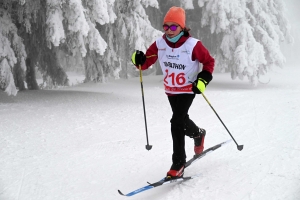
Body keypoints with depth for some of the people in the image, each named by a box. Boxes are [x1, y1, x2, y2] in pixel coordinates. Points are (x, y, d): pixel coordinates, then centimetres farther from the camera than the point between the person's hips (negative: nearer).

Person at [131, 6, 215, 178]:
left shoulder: (193, 45, -20)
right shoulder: (160, 44, -10)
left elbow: (209, 62, -8)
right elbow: (146, 63, -4)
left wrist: (203, 80, -20)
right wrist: (139, 60, -26)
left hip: (187, 90, -5)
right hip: (170, 90, 5)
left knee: (177, 123, -16)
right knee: (182, 120, 19)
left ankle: (178, 164, -6)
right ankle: (198, 134, 53)